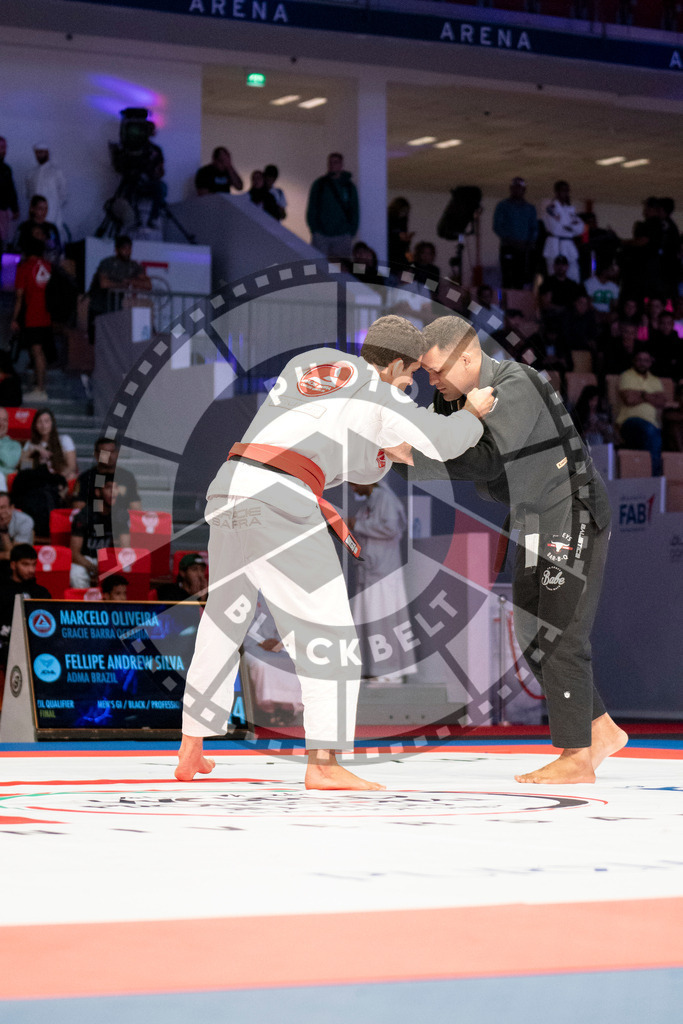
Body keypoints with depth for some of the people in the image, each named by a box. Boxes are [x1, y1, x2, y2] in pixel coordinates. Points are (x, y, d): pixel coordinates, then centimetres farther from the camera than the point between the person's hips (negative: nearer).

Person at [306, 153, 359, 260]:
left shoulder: (349, 186, 11)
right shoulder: (319, 184, 9)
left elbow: (354, 211, 13)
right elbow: (311, 209, 8)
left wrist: (351, 232, 2)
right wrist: (315, 230, -2)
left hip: (342, 235, 1)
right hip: (321, 234, 0)